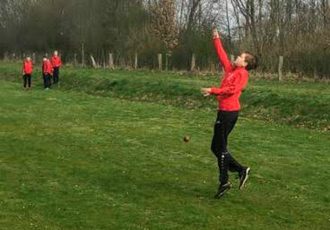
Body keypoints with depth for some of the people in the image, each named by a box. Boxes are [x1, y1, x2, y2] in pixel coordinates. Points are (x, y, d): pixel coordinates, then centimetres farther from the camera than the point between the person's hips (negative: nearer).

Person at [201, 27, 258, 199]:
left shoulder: (242, 73, -9)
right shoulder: (231, 69, 15)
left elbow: (232, 89, -22)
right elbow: (222, 56, 26)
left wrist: (212, 91, -21)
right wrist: (216, 39, 25)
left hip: (228, 112, -9)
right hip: (226, 111, 9)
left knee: (219, 148, -4)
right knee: (217, 147, 12)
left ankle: (224, 182, 3)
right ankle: (240, 170, 14)